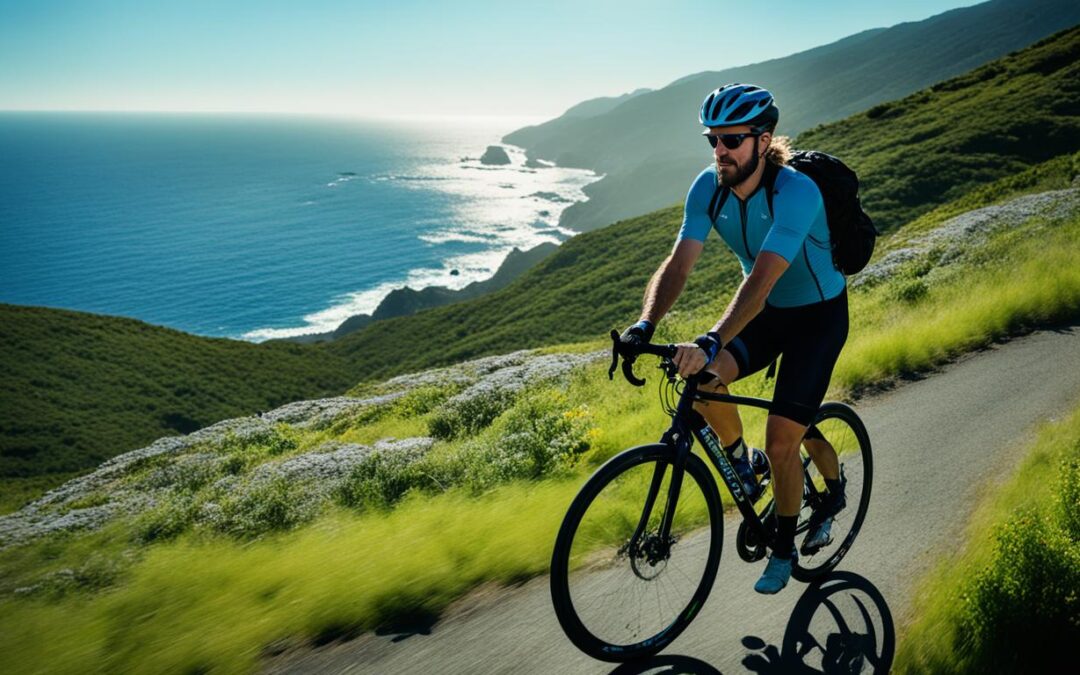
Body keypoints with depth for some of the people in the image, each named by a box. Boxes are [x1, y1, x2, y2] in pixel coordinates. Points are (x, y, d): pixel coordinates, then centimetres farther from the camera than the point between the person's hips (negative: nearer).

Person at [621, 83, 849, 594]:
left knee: (781, 443, -9)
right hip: (765, 312, 5)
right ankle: (740, 461, 8)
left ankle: (784, 548, 18)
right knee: (700, 380, -23)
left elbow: (761, 279, -42)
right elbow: (678, 264, -20)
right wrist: (646, 325, -36)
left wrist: (711, 343, -54)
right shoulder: (708, 188, -13)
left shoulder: (796, 193, -30)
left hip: (818, 315, -5)